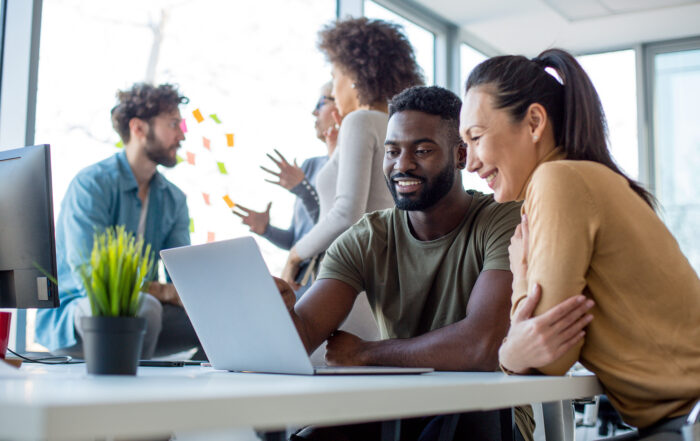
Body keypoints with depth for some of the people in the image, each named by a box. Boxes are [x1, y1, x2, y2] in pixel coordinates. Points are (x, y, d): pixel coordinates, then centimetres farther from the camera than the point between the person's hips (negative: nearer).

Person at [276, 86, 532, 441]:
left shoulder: (506, 222, -12)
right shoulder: (364, 241, 2)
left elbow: (481, 346, -27)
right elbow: (304, 334, -10)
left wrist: (363, 352, -14)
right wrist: (281, 311, -35)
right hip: (397, 410, 2)